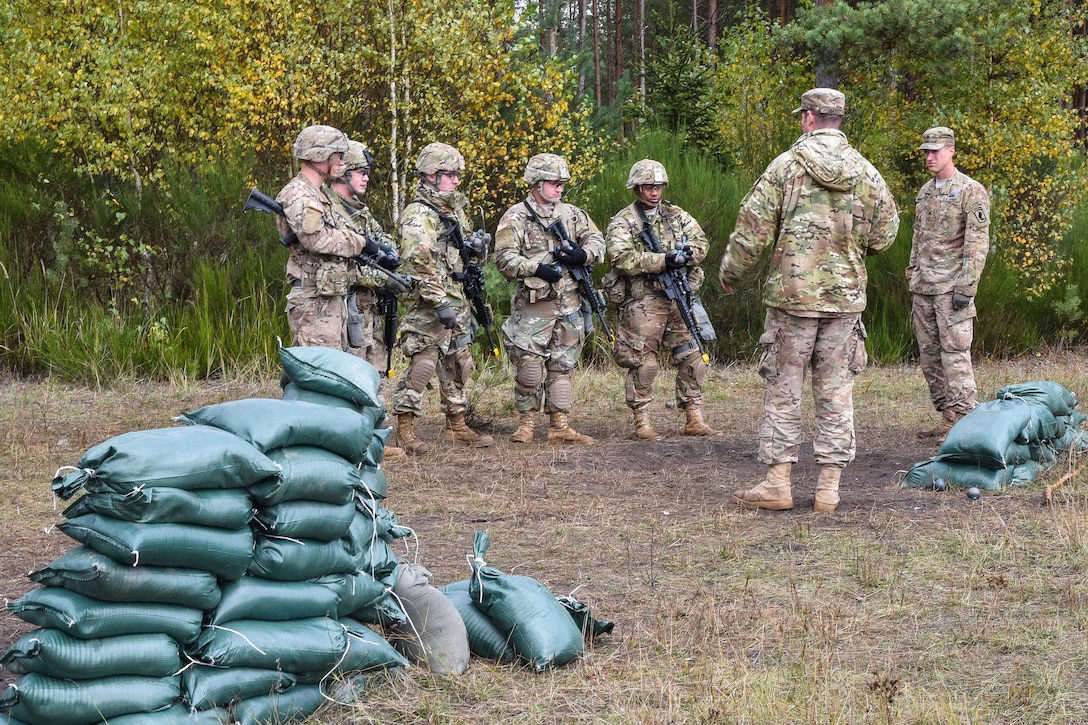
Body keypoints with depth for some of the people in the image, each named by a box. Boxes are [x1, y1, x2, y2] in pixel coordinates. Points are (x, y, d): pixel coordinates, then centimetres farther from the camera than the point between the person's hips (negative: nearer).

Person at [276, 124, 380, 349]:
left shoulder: (321, 195, 19)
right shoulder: (297, 195, -12)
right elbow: (317, 239, -25)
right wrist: (360, 243, -13)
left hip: (333, 299, 10)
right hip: (313, 303, -10)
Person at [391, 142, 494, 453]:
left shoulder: (454, 209, 15)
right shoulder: (418, 215, -14)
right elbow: (418, 265, -23)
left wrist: (476, 248, 4)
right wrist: (440, 303, -28)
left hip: (458, 302, 9)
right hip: (429, 306, -9)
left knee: (457, 365, 13)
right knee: (421, 365, -8)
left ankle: (456, 427, 22)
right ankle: (405, 430, -2)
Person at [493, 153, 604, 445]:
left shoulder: (571, 214, 11)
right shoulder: (515, 217, -4)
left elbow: (597, 241, 9)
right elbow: (504, 258, -12)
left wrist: (582, 254, -13)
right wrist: (537, 269, -24)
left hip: (569, 304, 5)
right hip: (532, 306, -5)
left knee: (563, 366, 7)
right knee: (529, 366, -4)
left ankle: (560, 426, 11)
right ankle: (525, 423, 9)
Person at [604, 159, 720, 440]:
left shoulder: (677, 215, 14)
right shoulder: (622, 222, -2)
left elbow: (701, 243, 7)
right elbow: (623, 259, -17)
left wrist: (685, 255, -16)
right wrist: (663, 260, -24)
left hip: (679, 300, 5)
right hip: (642, 303, -5)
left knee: (692, 359, 4)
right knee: (643, 364, -2)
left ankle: (694, 420, 11)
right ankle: (642, 422, 7)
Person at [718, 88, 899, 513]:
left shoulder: (786, 166, -6)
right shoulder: (866, 172, 3)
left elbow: (753, 231, -6)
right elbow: (884, 235, 10)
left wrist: (729, 274, 9)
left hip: (792, 292, -3)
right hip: (845, 297, 3)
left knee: (782, 389, 5)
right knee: (836, 392, 8)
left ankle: (777, 483, 4)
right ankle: (829, 487, 8)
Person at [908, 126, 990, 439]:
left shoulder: (971, 191, -7)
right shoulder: (925, 192, 17)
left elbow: (978, 243, -13)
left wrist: (967, 287, -18)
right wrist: (912, 279, 18)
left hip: (952, 285, -8)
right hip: (923, 285, 8)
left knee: (955, 352, -12)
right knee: (929, 354, 8)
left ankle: (965, 419, -11)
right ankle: (947, 417, 14)